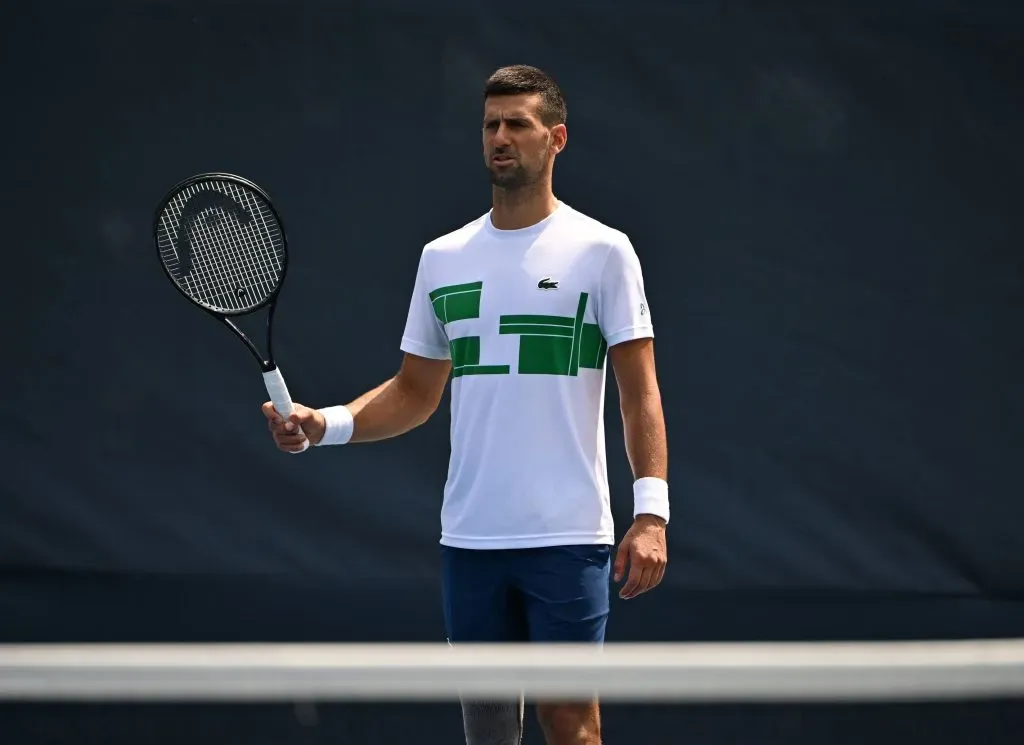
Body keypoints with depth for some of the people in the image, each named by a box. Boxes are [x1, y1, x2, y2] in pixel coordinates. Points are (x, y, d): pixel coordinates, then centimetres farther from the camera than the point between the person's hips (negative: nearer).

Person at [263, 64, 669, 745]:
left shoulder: (602, 250, 0)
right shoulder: (442, 259, 12)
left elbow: (640, 390, -3)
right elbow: (416, 392, 17)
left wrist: (651, 512, -14)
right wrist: (323, 424, 0)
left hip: (567, 536, -4)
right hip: (469, 537, 4)